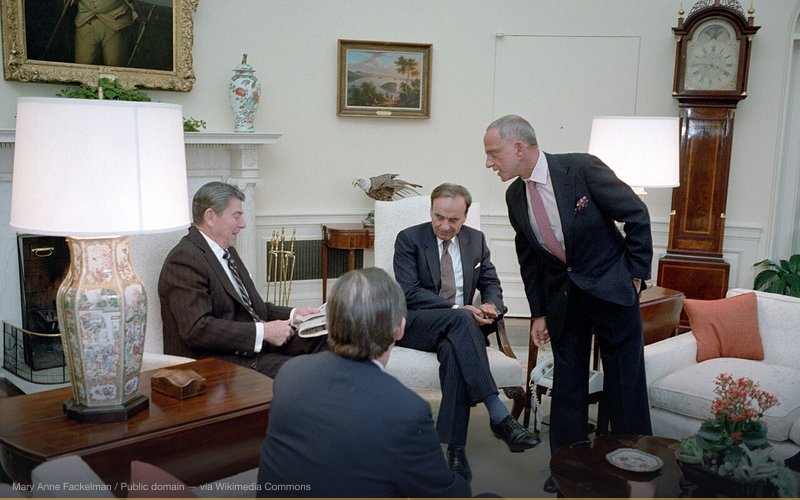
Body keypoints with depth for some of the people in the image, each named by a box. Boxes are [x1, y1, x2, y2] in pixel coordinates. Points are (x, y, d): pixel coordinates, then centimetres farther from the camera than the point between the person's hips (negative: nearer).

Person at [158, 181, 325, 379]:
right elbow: (196, 329, -23)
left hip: (256, 345, 9)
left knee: (322, 342, -9)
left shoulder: (227, 251, 18)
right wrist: (262, 332, -23)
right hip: (217, 359, -9)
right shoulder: (184, 259, -14)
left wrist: (292, 314, 7)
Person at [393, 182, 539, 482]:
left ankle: (455, 447, -34)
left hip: (459, 324, 3)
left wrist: (491, 306, -14)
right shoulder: (409, 239, -4)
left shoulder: (476, 240, 10)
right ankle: (499, 417, -40)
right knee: (461, 319, -36)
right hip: (415, 325, -3)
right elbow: (409, 293, -13)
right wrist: (457, 310, -24)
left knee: (453, 349, -36)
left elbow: (491, 284, 12)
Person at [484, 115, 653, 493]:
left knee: (625, 382, 5)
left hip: (611, 287, -4)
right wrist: (538, 312, 9)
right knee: (567, 381, 9)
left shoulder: (581, 168, -18)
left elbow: (637, 214, -11)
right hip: (562, 295, 5)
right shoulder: (515, 195, 0)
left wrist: (636, 272, -8)